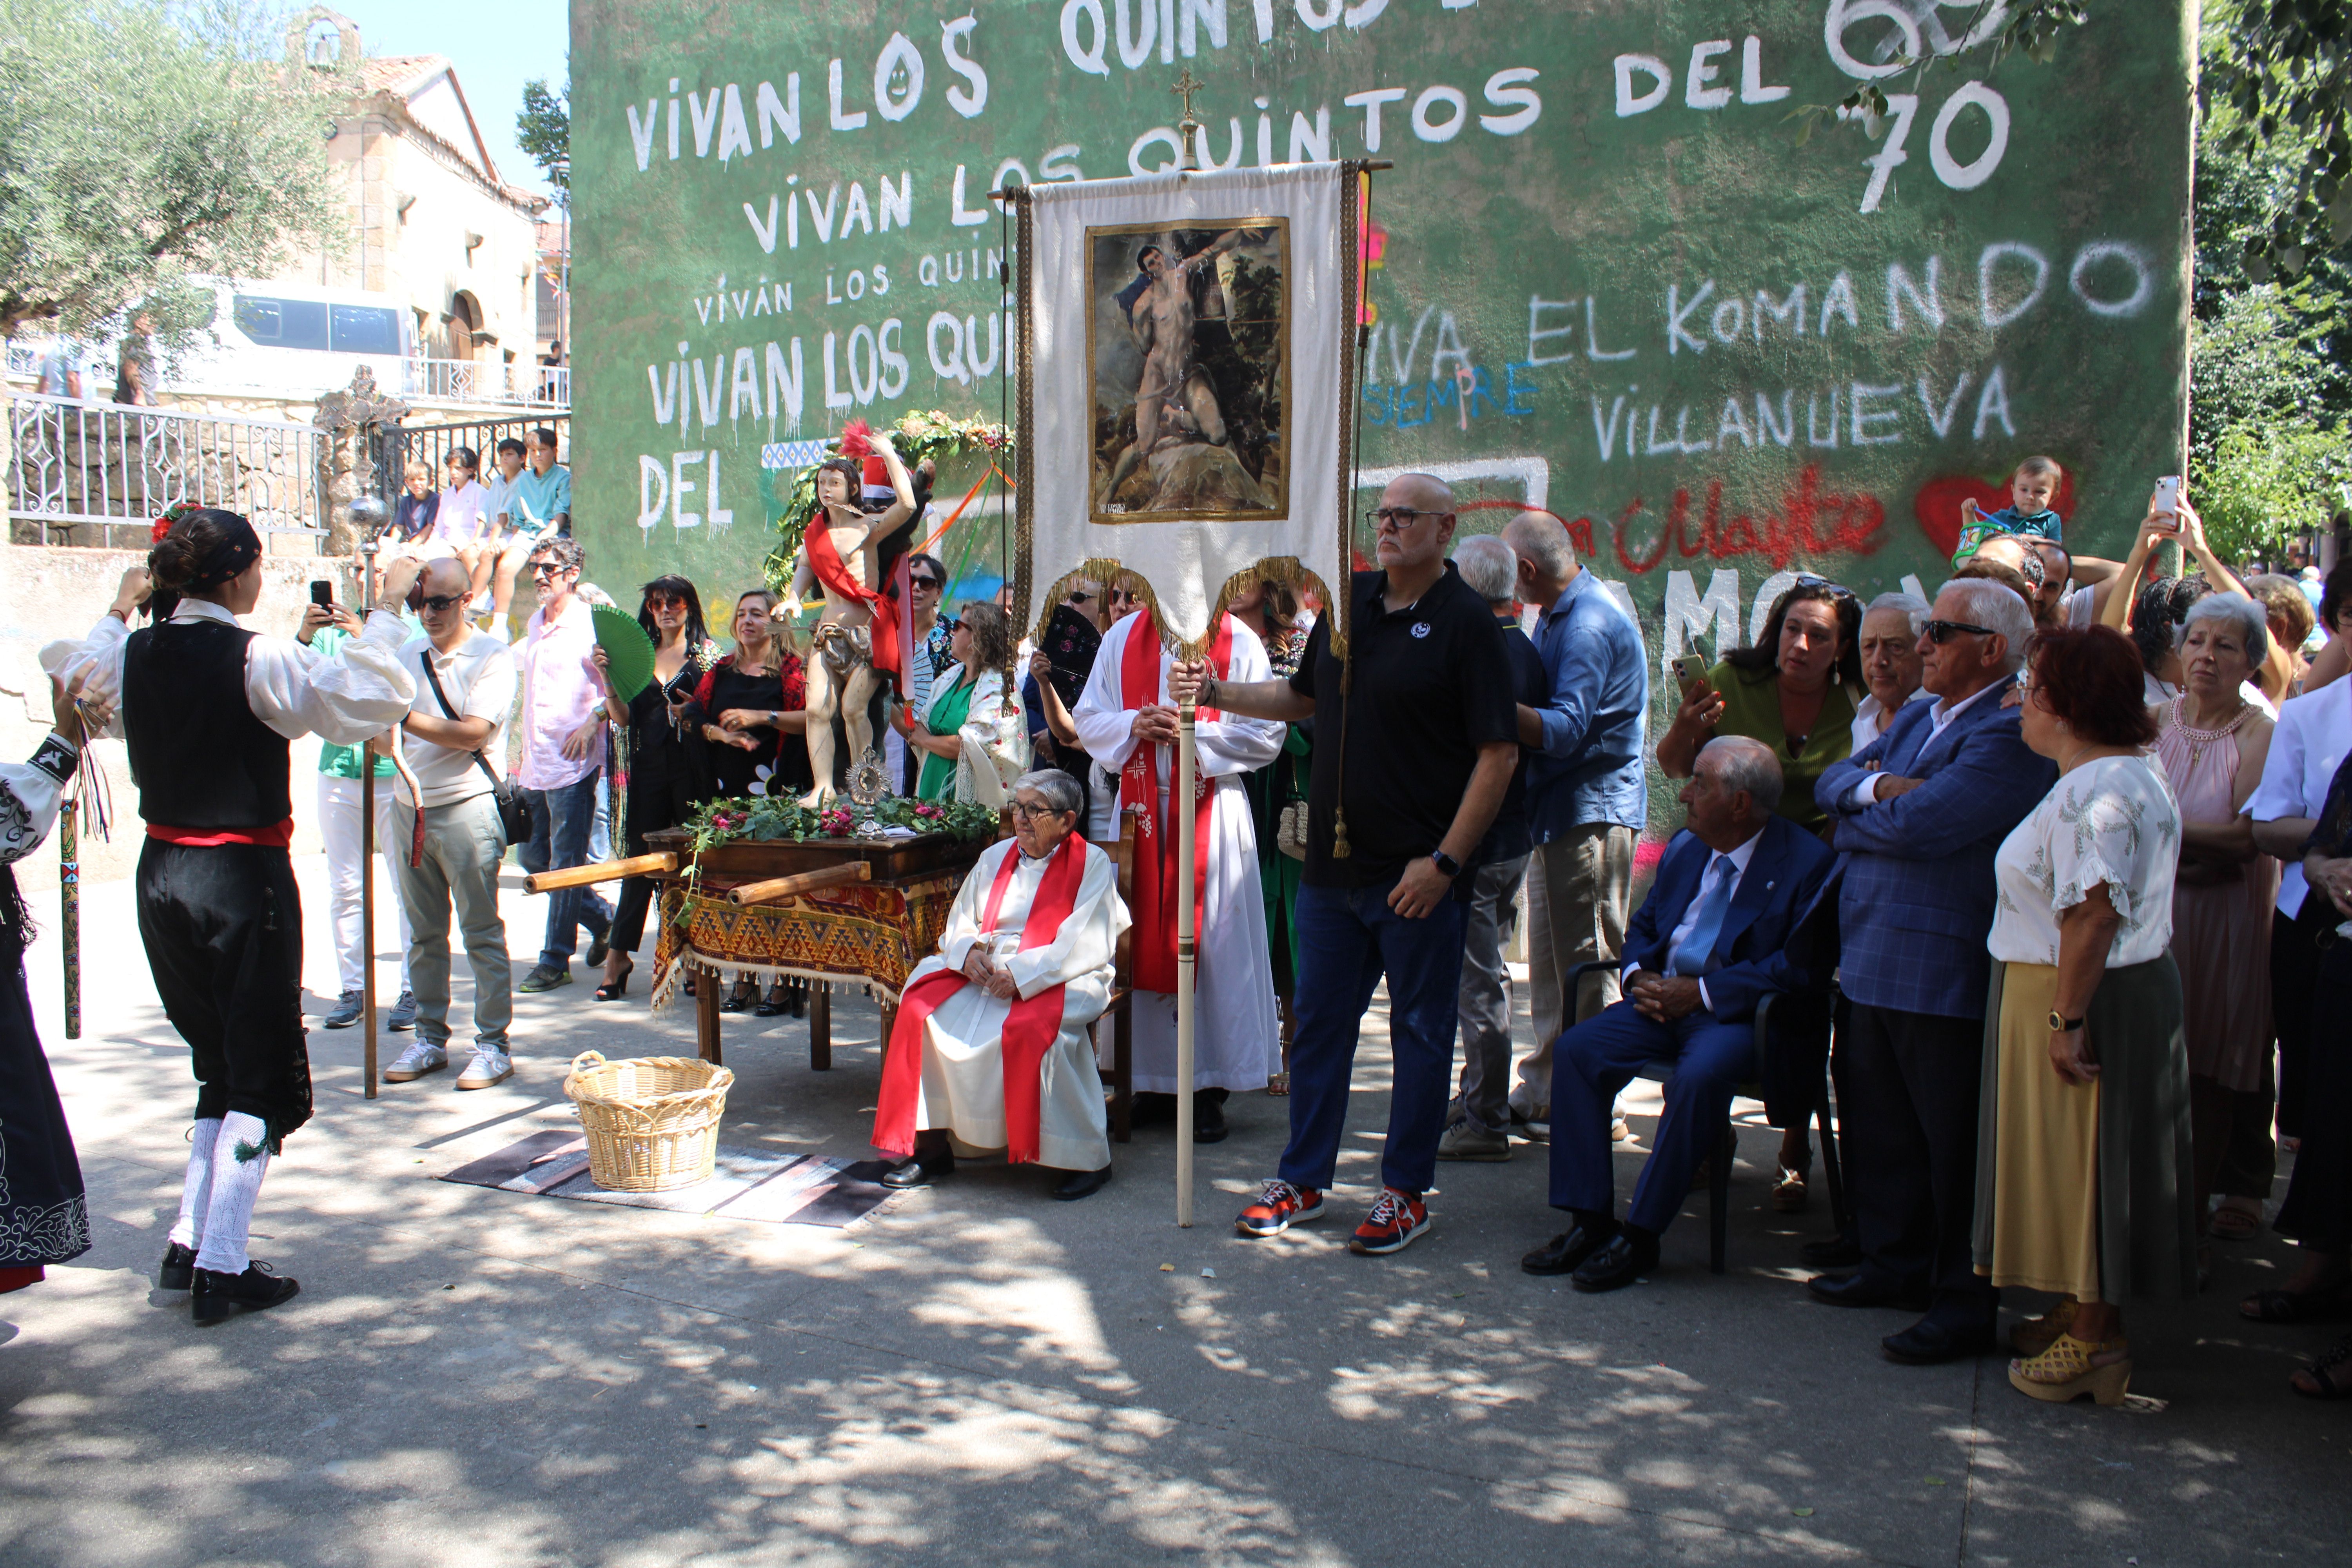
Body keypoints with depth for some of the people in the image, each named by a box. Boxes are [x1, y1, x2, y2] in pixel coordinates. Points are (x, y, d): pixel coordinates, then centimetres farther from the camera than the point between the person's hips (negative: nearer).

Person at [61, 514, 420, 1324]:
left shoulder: (133, 652, 3)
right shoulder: (255, 658, -17)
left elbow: (76, 680, 24)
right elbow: (368, 700, -21)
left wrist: (119, 609, 31)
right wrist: (387, 609, -12)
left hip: (162, 873, 7)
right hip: (243, 877, -7)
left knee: (219, 1063, 20)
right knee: (261, 1074, 4)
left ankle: (188, 1245, 23)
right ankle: (222, 1270, 5)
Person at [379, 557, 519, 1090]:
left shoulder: (492, 656, -5)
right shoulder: (409, 653, 13)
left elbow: (473, 732, -17)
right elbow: (389, 735, 15)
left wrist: (405, 718, -20)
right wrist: (383, 730, -8)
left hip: (467, 807, -6)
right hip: (410, 807, 6)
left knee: (482, 932, -2)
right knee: (424, 934, 12)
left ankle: (494, 1045, 4)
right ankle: (430, 1037, 21)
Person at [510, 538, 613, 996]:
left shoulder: (590, 624, -9)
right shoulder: (534, 625, 15)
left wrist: (593, 722, -22)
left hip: (574, 763, -8)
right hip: (535, 763, 8)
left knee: (565, 863, -2)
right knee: (531, 855, 13)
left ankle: (556, 959, 7)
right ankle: (601, 917, 29)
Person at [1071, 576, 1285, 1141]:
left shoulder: (1239, 642, -1)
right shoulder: (1122, 638, 10)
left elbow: (1266, 734, -5)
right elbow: (1088, 720, 10)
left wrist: (1194, 733, -16)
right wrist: (1134, 726, -9)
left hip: (1212, 808, -3)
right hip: (1139, 806, 3)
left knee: (1211, 941, -2)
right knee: (1142, 937, 5)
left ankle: (1208, 1089, 6)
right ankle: (1153, 1080, 15)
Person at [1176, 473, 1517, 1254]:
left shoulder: (1466, 622, -9)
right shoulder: (1350, 601, 10)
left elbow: (1498, 753, -13)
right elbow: (1303, 698, 23)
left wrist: (1445, 860, -17)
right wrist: (1217, 693, 10)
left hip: (1417, 873, -6)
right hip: (1332, 865, 6)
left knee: (1419, 1030, 6)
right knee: (1319, 1022, 12)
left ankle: (1407, 1192, 18)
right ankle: (1303, 1181, 25)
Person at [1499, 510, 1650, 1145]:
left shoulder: (1590, 625, -18)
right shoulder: (1559, 615, 15)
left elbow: (1565, 729, -27)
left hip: (1593, 812, -10)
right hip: (1556, 811, 10)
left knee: (1587, 968, -3)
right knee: (1550, 968, 14)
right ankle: (1542, 1092, 23)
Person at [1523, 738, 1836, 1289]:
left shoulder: (1807, 861, -9)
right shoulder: (1685, 849, 13)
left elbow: (1798, 966, -18)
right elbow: (1644, 926, 22)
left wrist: (1702, 991, -20)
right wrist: (1640, 977, -1)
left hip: (1738, 1014, -6)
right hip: (1663, 998, 7)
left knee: (1699, 1076, -35)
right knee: (1575, 1050, -15)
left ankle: (1641, 1235, -21)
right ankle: (1590, 1221, -10)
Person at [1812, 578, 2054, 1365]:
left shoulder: (2012, 736, -15)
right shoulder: (1916, 718, 15)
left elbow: (1914, 826, -23)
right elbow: (1831, 782, 10)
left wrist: (1851, 825, -4)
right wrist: (1877, 784, -12)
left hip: (1945, 971, -9)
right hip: (1871, 959, 9)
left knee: (1953, 1144, 2)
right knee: (1877, 1125, 18)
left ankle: (1966, 1300, 15)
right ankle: (1896, 1265, 33)